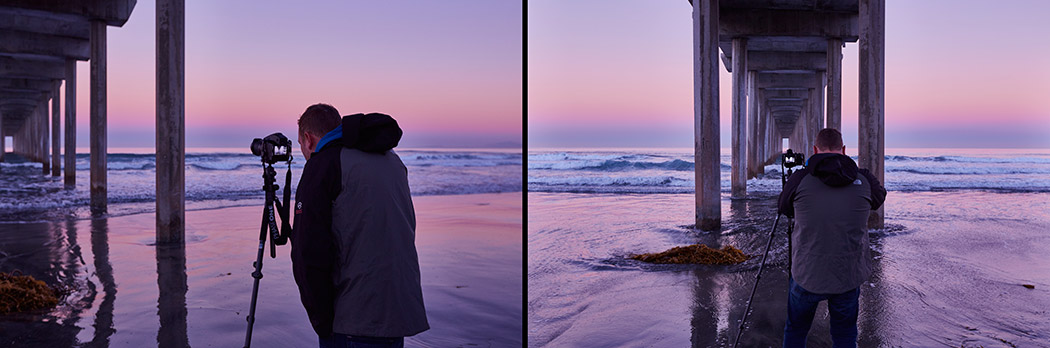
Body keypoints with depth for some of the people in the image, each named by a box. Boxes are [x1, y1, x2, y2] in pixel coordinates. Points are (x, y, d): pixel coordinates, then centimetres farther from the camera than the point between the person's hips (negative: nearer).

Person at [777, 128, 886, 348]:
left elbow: (783, 209, 9)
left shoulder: (800, 180, -10)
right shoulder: (863, 181, -6)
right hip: (849, 277, 1)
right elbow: (879, 198, 17)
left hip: (806, 276, -1)